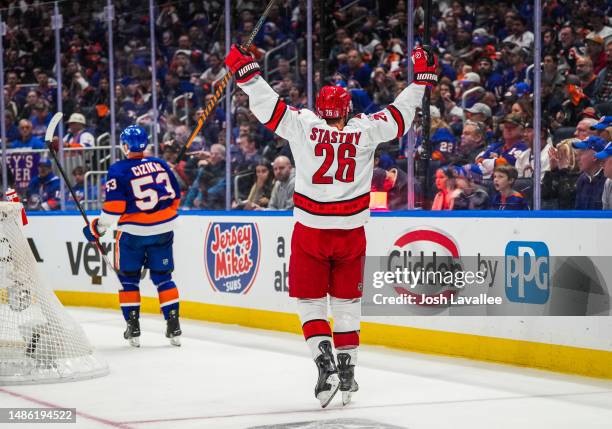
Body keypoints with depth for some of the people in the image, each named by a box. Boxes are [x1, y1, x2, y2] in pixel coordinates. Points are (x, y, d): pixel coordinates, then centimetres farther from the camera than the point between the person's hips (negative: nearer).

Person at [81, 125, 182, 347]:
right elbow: (175, 196, 9)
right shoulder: (160, 165, 3)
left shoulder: (119, 170, -10)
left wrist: (97, 228, -3)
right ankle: (173, 328, 6)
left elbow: (114, 207, -15)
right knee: (163, 277, 12)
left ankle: (133, 329, 9)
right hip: (162, 231, 4)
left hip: (133, 231, -4)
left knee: (128, 278, 12)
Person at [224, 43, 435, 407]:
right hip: (351, 232, 2)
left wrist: (246, 71, 2)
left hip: (310, 232, -2)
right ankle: (347, 370, 16)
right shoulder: (366, 131, -3)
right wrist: (422, 79, 18)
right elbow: (400, 115, 7)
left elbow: (268, 104, -7)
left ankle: (325, 364, -9)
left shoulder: (303, 125, -7)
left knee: (310, 301, 9)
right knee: (347, 302, 15)